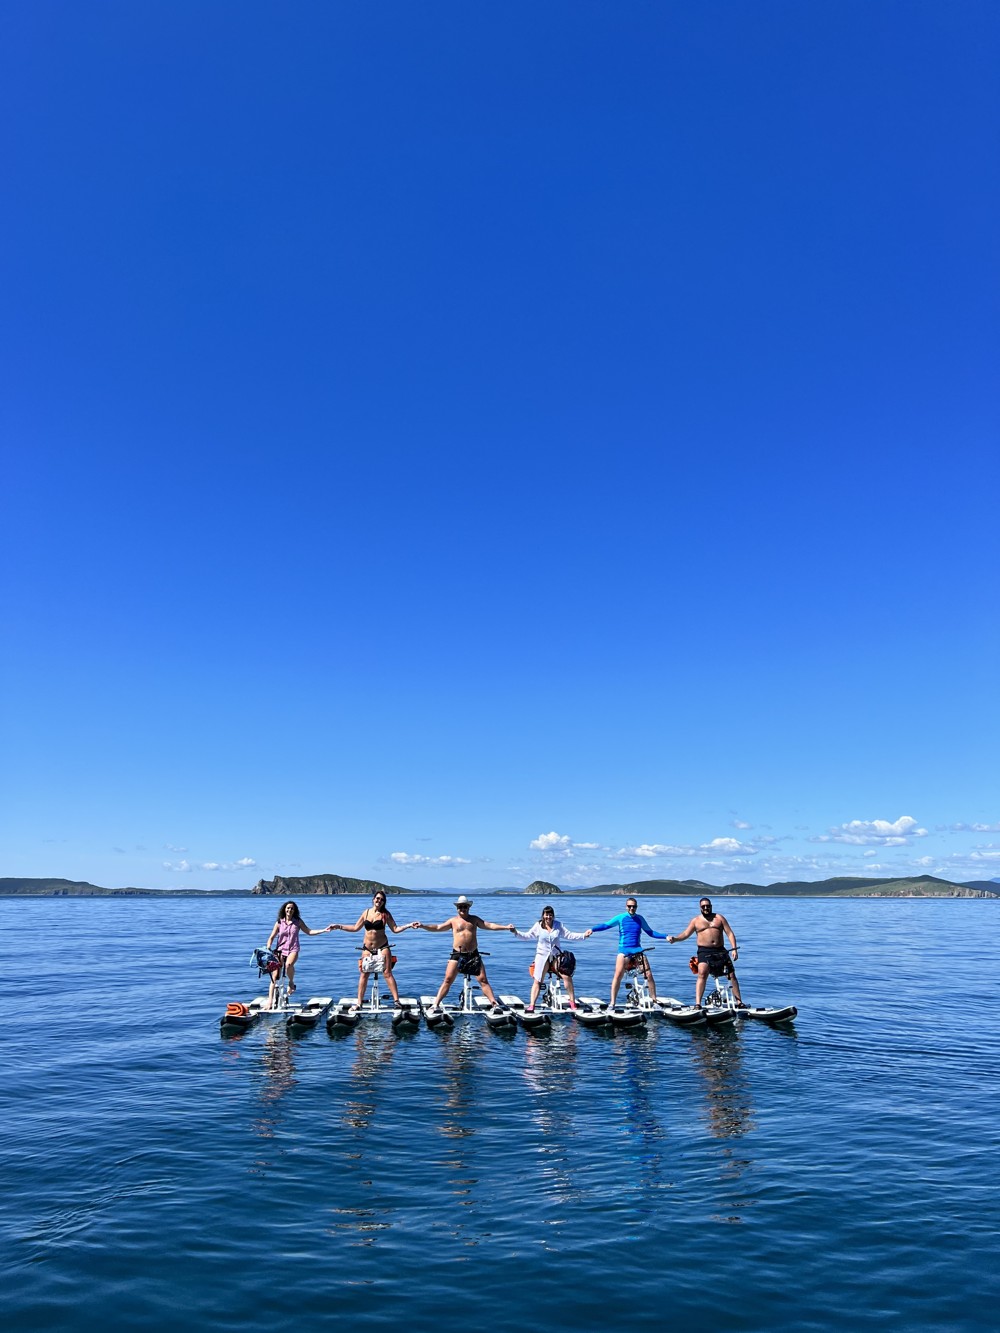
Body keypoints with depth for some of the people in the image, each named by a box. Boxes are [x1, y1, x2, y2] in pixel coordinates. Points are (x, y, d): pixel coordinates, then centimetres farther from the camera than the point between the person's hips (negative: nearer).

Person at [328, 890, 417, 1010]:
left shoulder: (385, 914, -3)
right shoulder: (366, 912, 4)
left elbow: (395, 929, -4)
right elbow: (355, 928, 12)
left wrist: (408, 926, -18)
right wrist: (338, 927, 9)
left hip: (382, 948, -3)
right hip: (367, 949, 3)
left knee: (387, 973, -5)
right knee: (364, 974, 3)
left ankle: (396, 1000, -3)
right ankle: (359, 1003, 10)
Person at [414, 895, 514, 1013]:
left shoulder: (474, 919, 10)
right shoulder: (453, 921, 6)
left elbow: (489, 925, 5)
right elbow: (438, 927, 1)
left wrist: (505, 927, -5)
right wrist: (422, 926, -11)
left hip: (473, 955, 1)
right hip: (457, 955, -1)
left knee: (483, 980, 0)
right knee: (448, 980, -7)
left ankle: (495, 1003, 5)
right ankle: (436, 1004, -2)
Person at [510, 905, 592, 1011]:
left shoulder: (558, 925, 3)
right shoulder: (538, 926, 0)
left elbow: (569, 935, 3)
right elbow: (527, 935, 0)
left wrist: (583, 935, -6)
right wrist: (516, 932, -14)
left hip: (556, 955, 1)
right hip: (542, 955, -1)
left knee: (567, 977, -11)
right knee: (537, 981, -4)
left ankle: (572, 1002, 3)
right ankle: (531, 1005, -1)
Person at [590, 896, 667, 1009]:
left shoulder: (640, 919, 9)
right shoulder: (620, 918, 1)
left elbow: (651, 932, 16)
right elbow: (606, 925, -6)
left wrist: (665, 937, 6)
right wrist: (592, 929, -21)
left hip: (637, 950, 3)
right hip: (624, 950, -3)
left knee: (649, 975, -6)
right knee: (618, 975, -16)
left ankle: (654, 1000, 9)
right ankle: (612, 1003, -7)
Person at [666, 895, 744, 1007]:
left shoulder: (719, 918, 11)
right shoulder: (695, 920, 9)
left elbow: (730, 933, 6)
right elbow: (685, 934, 4)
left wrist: (734, 949, -7)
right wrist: (675, 939, -15)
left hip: (720, 951, 3)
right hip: (704, 951, -2)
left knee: (732, 975, 5)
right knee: (702, 974, -23)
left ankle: (739, 1002, 19)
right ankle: (697, 1003, -26)